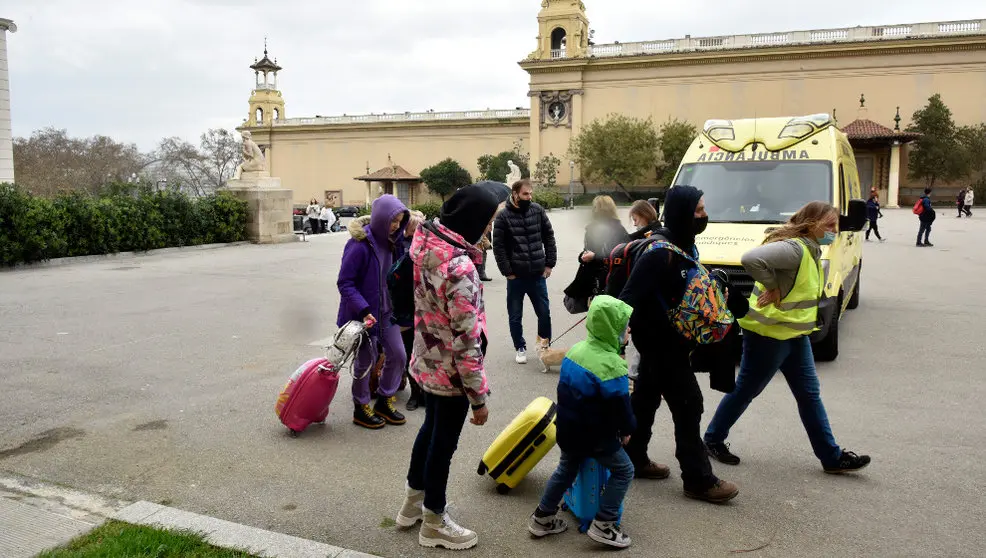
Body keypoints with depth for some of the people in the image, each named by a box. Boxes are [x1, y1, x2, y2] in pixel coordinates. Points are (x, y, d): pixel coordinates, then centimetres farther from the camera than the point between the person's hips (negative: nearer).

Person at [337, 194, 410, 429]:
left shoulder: (393, 243, 2)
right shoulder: (360, 245, -20)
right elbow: (345, 283, -20)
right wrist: (363, 310, -28)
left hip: (386, 311, 7)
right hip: (363, 313, -7)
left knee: (397, 355, 10)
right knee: (366, 360, 5)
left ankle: (384, 401, 29)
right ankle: (361, 409, 25)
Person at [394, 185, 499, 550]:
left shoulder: (427, 244, -5)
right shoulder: (459, 269, -32)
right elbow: (466, 341, -27)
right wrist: (479, 396, -19)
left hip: (426, 361, 8)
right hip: (451, 370, -8)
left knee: (431, 427, 27)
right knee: (444, 441, 11)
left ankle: (413, 502, 47)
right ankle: (434, 523, 33)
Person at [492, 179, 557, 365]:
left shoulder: (538, 211, 1)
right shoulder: (503, 216, -8)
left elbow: (549, 237, 7)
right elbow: (498, 247, -8)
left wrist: (550, 263, 2)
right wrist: (507, 272, -10)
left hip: (538, 274, 2)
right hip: (516, 276, -2)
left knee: (544, 312, 10)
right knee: (515, 316, 9)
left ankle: (545, 345, 30)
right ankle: (521, 348, 27)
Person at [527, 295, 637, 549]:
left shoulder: (577, 349, 0)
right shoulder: (612, 366, -25)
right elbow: (620, 406, -19)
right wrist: (627, 430, 0)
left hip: (567, 428, 8)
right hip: (596, 435, -8)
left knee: (567, 468, 25)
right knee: (623, 470, 10)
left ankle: (542, 518, 30)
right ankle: (603, 525, 9)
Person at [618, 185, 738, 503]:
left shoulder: (685, 245, 5)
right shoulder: (660, 252, -25)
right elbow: (630, 296, -28)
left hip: (668, 339, 10)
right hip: (659, 339, -9)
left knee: (646, 398, 18)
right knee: (688, 404, -2)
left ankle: (633, 460, 32)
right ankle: (698, 480, 8)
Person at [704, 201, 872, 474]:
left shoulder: (810, 251, 9)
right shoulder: (793, 248, -22)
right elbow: (751, 259, -37)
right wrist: (772, 286, -24)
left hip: (794, 335, 10)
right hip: (768, 334, -10)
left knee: (810, 395, 12)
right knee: (745, 391, 5)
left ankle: (831, 456, 21)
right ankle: (713, 439, 23)